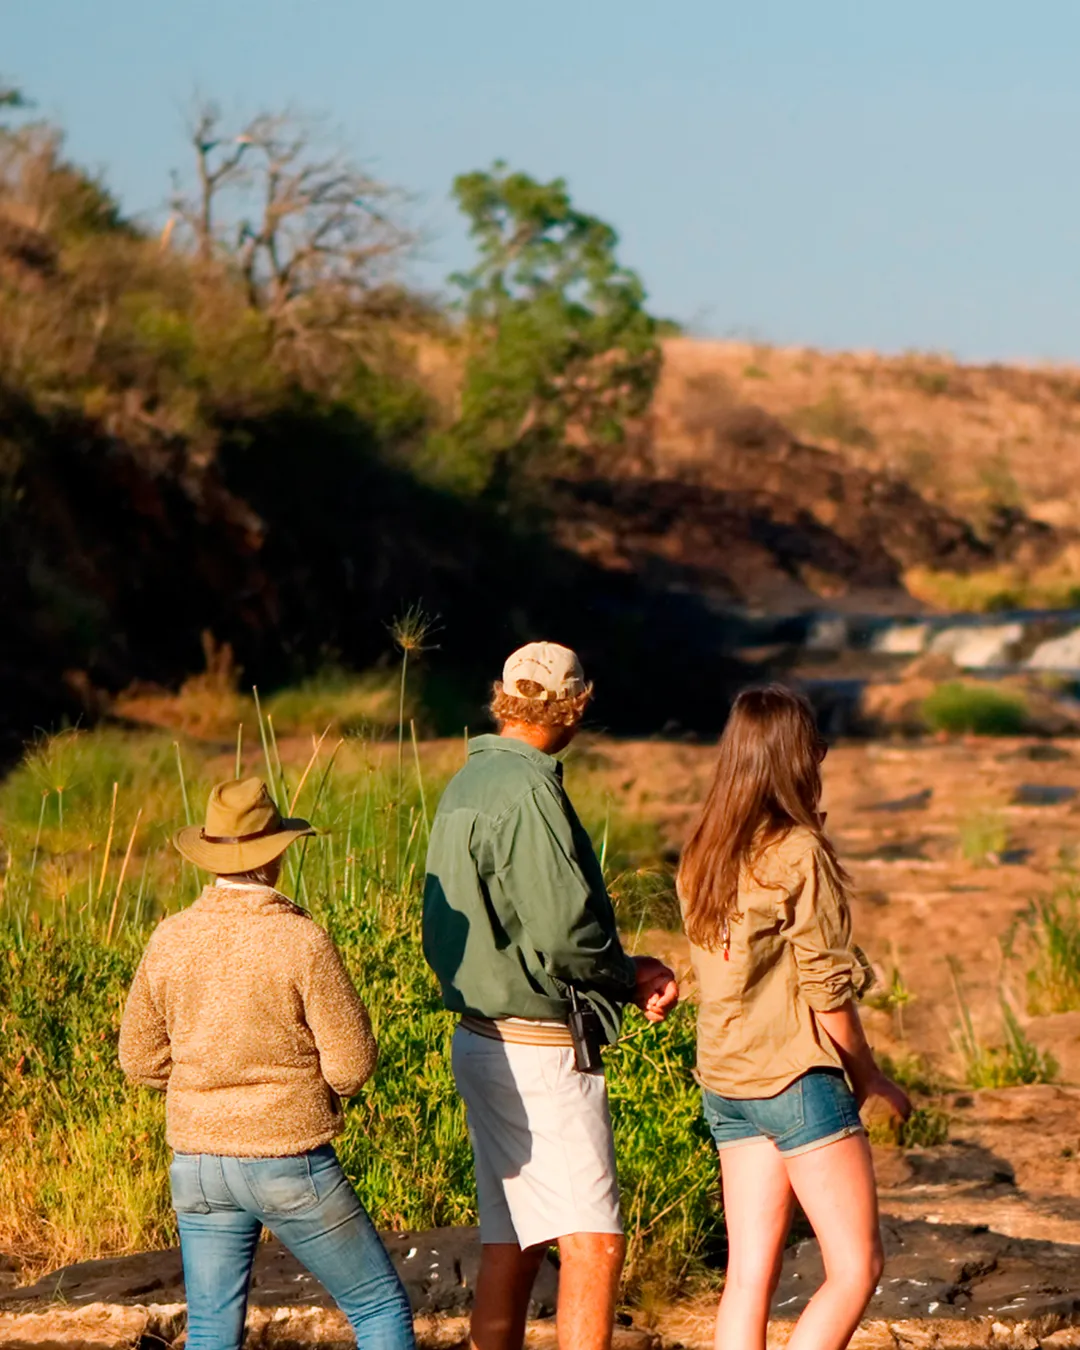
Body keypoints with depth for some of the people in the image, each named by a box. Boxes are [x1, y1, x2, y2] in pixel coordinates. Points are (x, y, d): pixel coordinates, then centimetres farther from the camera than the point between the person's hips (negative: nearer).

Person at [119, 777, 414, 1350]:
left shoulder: (170, 940, -2)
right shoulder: (302, 942, -14)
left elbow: (140, 1059, 5)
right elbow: (352, 1063, -11)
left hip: (198, 1165, 4)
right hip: (290, 1163, -4)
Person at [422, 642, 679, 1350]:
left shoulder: (468, 785, 13)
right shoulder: (527, 792, -16)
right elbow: (563, 937, -22)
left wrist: (624, 971, 8)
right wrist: (632, 978, -4)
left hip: (484, 1038, 10)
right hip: (539, 1049, -10)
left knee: (510, 1248, 12)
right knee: (594, 1243, -11)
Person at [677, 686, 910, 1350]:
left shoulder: (702, 858, 8)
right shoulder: (799, 853, -12)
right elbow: (827, 987, -12)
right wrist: (867, 1073, 2)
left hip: (724, 1082, 7)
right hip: (797, 1078, -7)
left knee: (750, 1272, 7)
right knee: (857, 1269, -2)